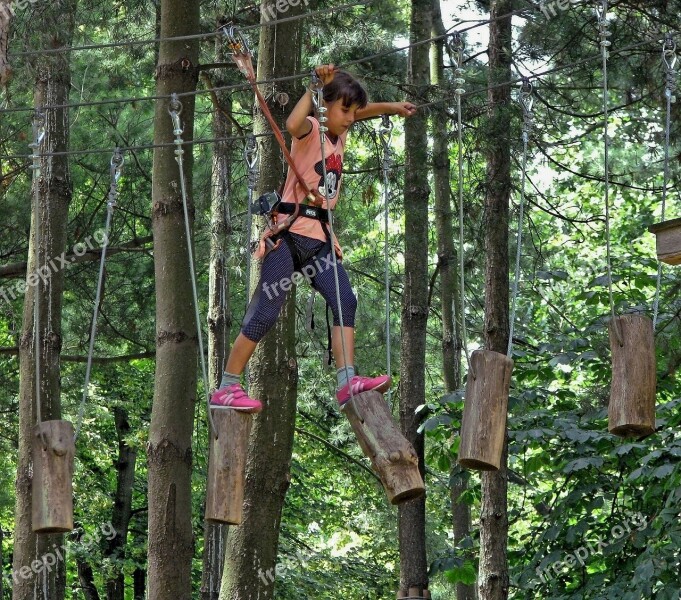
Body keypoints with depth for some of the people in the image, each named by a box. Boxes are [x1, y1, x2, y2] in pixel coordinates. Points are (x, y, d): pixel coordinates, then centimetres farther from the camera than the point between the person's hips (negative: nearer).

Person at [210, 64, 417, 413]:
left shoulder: (339, 133, 16)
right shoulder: (311, 129, -6)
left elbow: (360, 112, 39)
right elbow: (293, 125, -33)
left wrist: (392, 107, 36)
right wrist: (314, 87, -30)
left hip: (320, 239, 8)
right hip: (291, 233, -8)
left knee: (345, 302, -11)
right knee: (265, 314, -9)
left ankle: (347, 381, -19)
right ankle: (225, 389, -5)